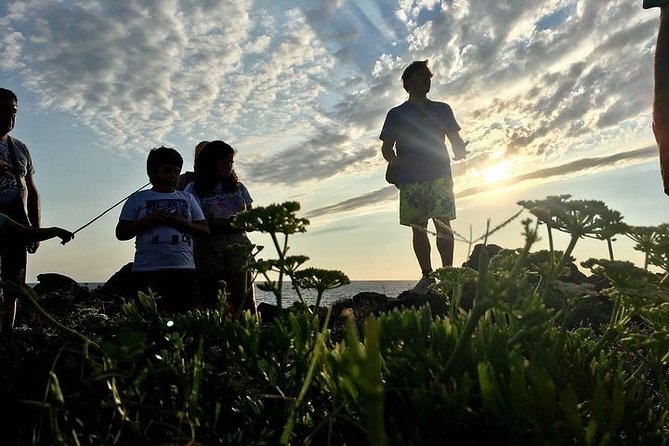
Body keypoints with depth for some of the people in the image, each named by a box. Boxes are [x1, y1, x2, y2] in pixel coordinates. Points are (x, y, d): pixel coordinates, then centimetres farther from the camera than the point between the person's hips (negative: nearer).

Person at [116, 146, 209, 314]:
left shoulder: (187, 198, 18)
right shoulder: (137, 199, 14)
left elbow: (204, 230, 13)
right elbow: (121, 233, 8)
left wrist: (183, 224, -6)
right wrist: (149, 220, -6)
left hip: (184, 269, 1)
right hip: (147, 270, -1)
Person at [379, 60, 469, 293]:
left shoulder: (442, 110, 18)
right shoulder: (397, 114, 15)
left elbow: (455, 139, 16)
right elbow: (386, 147, 12)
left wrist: (460, 150, -8)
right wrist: (396, 160, -11)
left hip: (440, 175, 0)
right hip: (410, 179, 0)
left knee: (443, 223, -11)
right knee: (418, 228, -2)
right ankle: (427, 276, 3)